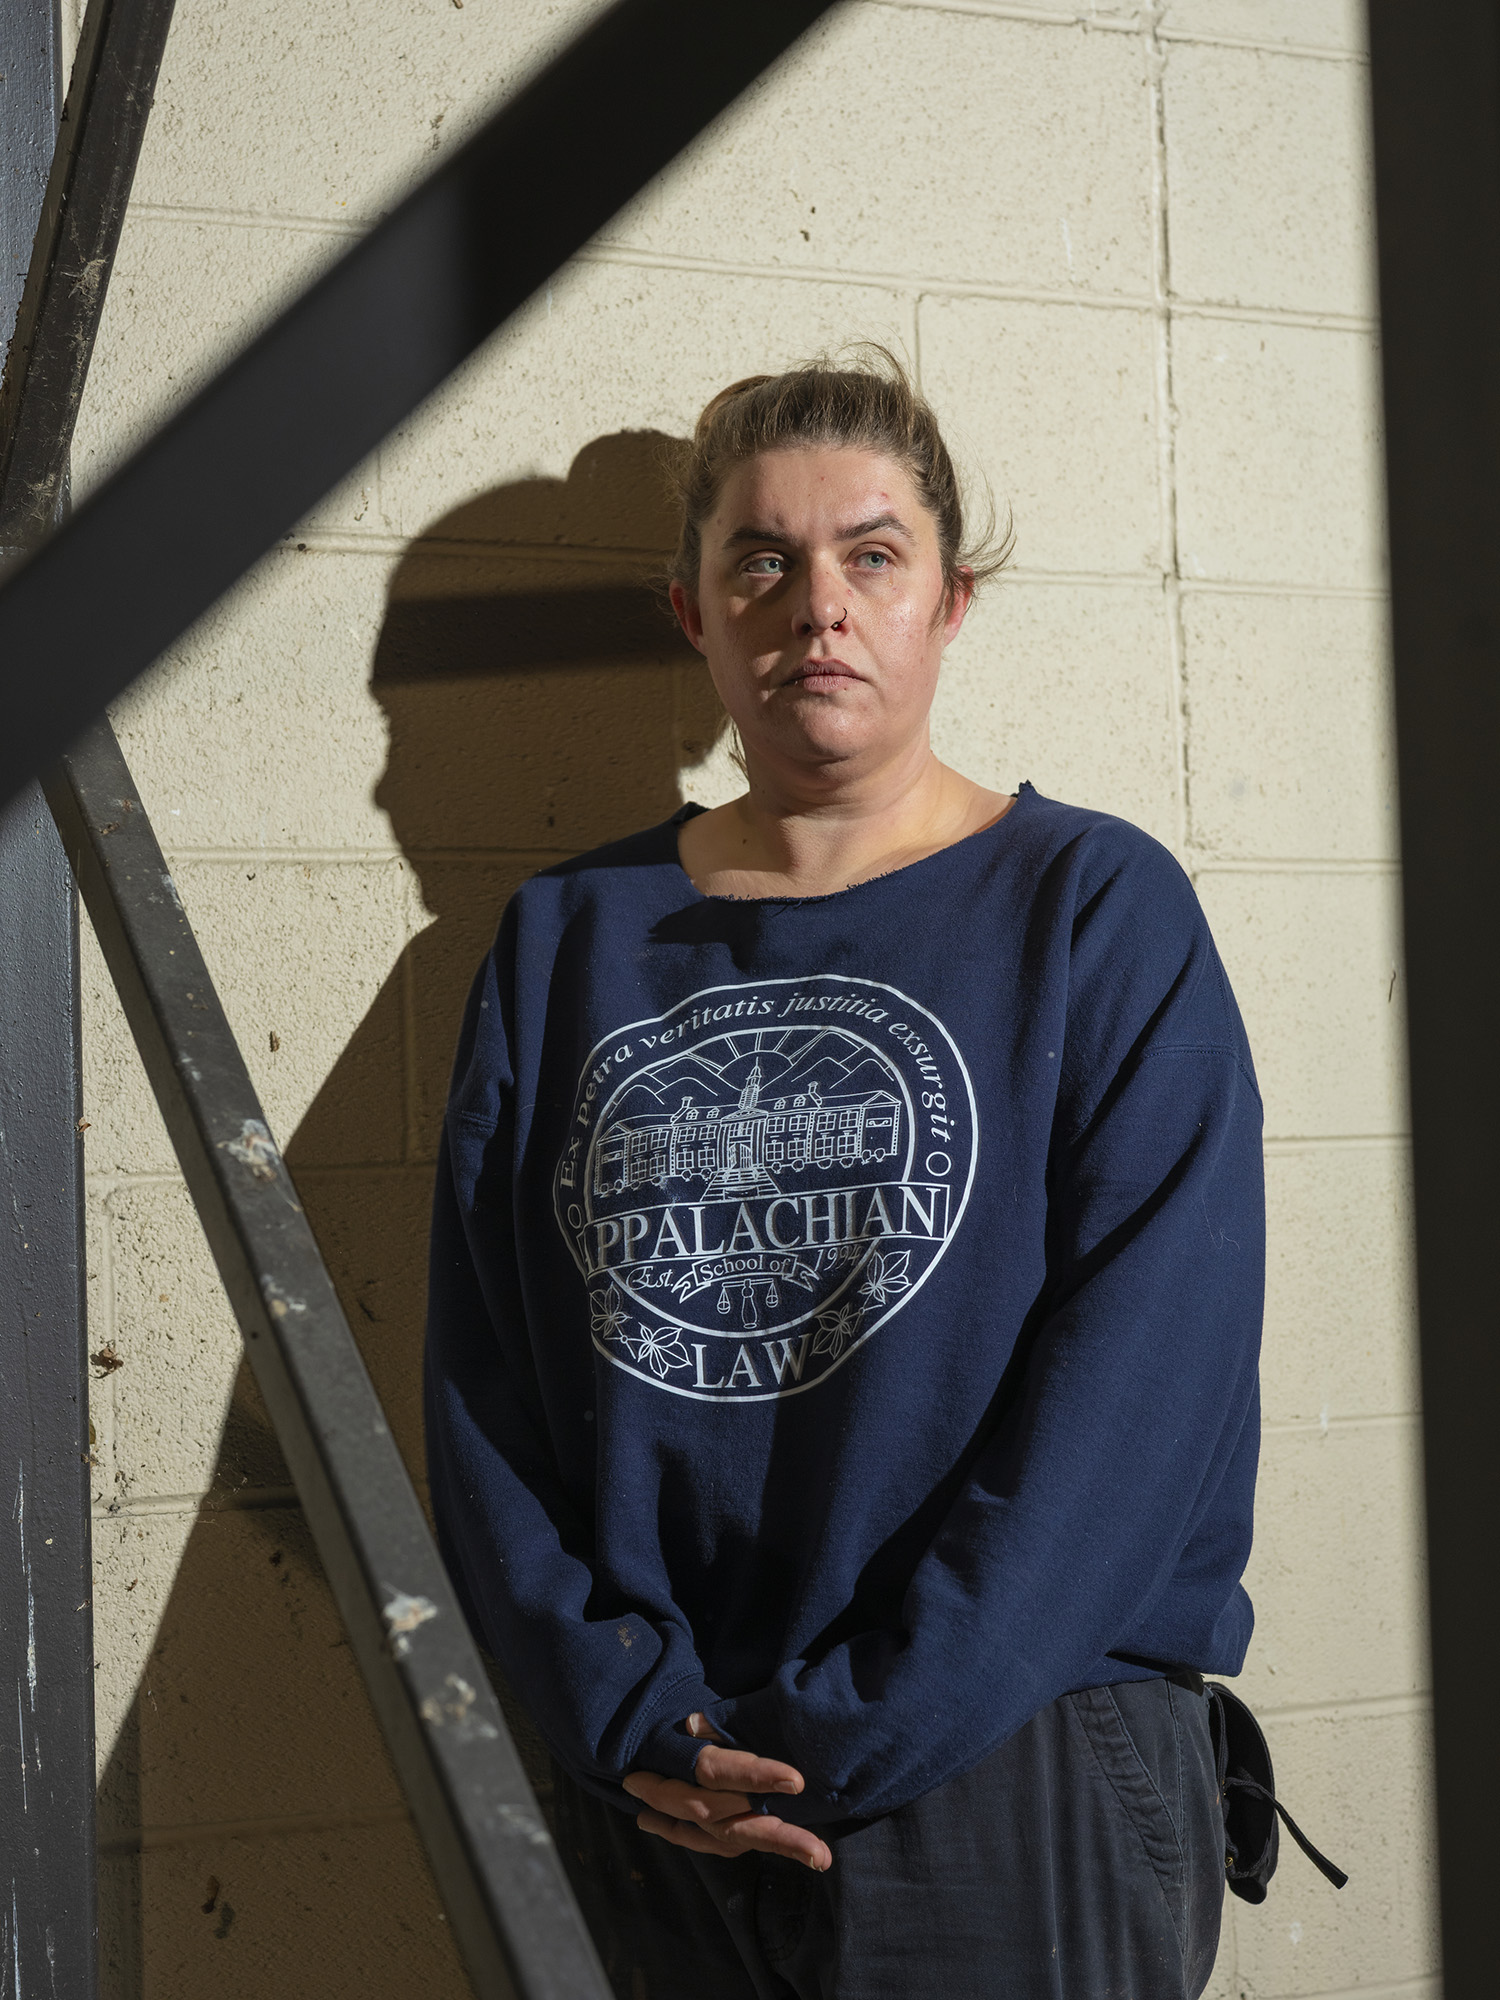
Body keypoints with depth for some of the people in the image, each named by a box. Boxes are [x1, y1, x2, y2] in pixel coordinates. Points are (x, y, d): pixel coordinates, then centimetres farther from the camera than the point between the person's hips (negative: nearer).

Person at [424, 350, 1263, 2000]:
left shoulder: (1099, 912, -4)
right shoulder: (567, 939, 6)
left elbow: (1140, 1385, -12)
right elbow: (479, 1376, 3)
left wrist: (845, 1734, -15)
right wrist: (620, 1706, -9)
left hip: (1017, 1787, -2)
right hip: (648, 1792, 3)